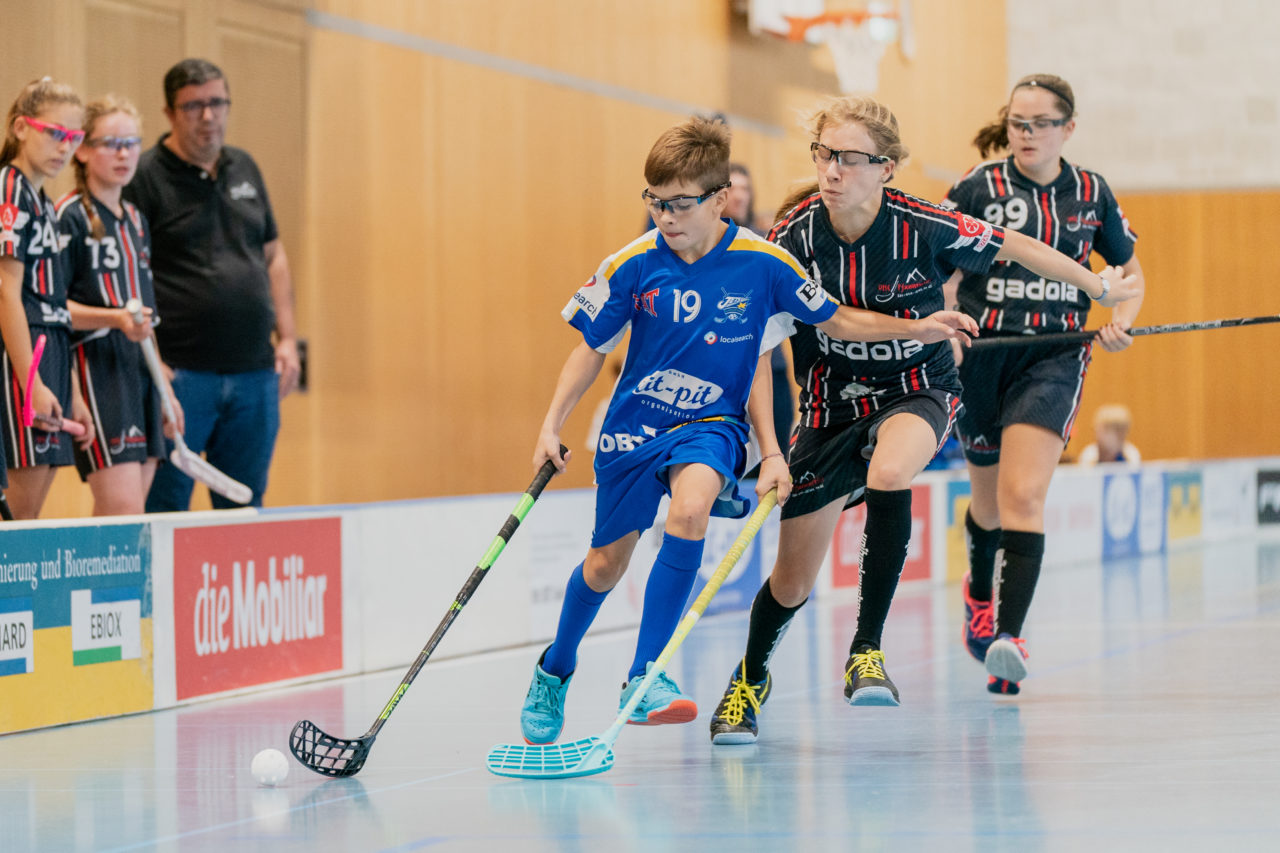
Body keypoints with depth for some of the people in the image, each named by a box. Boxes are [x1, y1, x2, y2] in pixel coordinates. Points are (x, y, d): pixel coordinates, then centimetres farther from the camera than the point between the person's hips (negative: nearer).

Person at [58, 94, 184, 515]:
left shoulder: (135, 219, 17)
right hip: (94, 365, -8)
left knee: (116, 516, 6)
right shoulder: (69, 216, -7)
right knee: (123, 511, -16)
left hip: (139, 366, 8)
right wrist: (116, 319, -23)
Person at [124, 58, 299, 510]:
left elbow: (273, 256, 22)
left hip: (255, 372, 6)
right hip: (181, 374, -6)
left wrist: (287, 338, 13)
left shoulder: (244, 169, 15)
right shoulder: (146, 176, -5)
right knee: (164, 510, -4)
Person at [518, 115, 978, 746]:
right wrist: (551, 426, -3)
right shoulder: (633, 266, -11)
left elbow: (837, 320, 2)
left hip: (710, 422, -1)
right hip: (633, 426, 1)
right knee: (606, 564, 9)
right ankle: (554, 670, 40)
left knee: (690, 508, -33)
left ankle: (645, 677, -25)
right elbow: (592, 349, 2)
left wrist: (915, 328, -6)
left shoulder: (762, 265, -13)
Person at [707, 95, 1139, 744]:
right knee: (793, 580, 4)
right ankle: (749, 680, 37)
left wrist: (1100, 288, 8)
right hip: (831, 405, 2)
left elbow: (1016, 247, -4)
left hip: (917, 392, -2)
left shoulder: (924, 227, -21)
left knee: (889, 473, -38)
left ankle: (867, 649, -23)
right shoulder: (793, 235, -17)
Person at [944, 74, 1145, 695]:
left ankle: (1008, 636, -25)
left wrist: (1121, 320, -2)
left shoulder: (1091, 194, 5)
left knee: (1023, 496, -19)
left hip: (1054, 356, -1)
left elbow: (1130, 272, 18)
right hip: (982, 350, 1)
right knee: (989, 499, 16)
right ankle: (980, 589, 49)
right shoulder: (976, 188, -1)